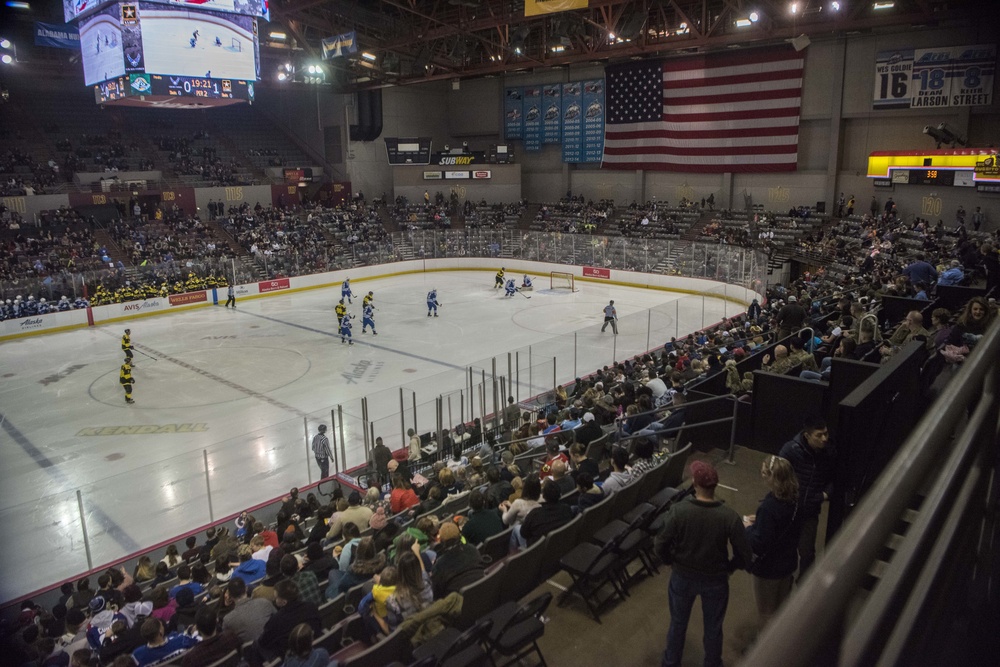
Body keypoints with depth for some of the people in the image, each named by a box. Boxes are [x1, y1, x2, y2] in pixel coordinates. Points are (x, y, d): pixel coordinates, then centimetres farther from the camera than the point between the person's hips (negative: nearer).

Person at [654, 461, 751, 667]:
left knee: (678, 623, 25)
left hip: (683, 577, 0)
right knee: (713, 628, 25)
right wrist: (729, 568, 5)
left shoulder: (678, 511, -25)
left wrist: (673, 561, 3)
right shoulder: (729, 516, -24)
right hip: (716, 580, 0)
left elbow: (660, 545, -17)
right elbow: (745, 555, -16)